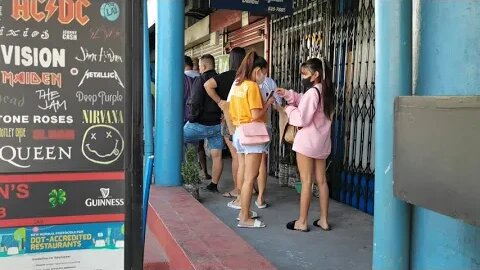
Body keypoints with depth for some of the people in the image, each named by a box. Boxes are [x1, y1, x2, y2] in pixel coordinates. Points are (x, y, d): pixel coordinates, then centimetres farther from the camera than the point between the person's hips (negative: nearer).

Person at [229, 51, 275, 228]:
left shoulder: (237, 85, 10)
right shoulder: (252, 86, -14)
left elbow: (233, 111, 13)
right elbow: (256, 115, -19)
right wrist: (268, 103, -4)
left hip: (239, 132, 9)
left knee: (243, 175, 15)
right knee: (250, 178, -4)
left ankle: (243, 211, 25)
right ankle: (245, 218, 0)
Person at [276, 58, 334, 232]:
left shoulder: (312, 92, -16)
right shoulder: (325, 92, 12)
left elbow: (301, 119, -18)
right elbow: (304, 102, 18)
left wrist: (289, 109, -2)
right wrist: (288, 95, 6)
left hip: (307, 142, -9)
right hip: (321, 142, 9)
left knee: (306, 182, -3)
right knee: (321, 180, 10)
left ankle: (302, 222, 5)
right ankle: (324, 220, 16)